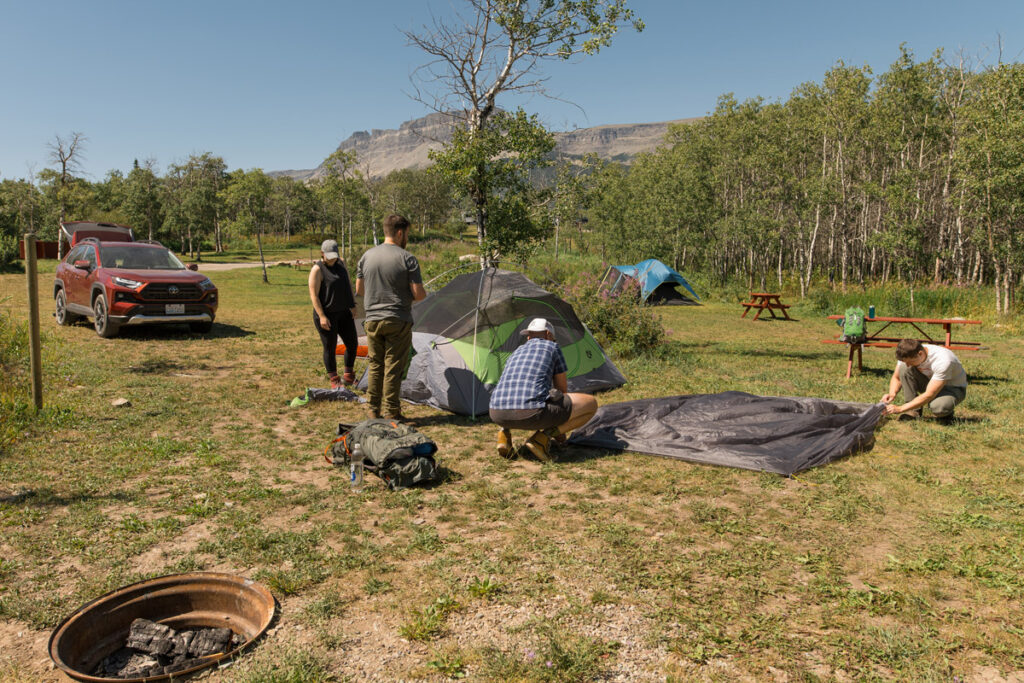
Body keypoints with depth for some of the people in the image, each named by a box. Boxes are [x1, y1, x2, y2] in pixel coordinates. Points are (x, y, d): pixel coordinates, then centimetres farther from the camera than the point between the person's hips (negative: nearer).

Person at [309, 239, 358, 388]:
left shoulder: (341, 263, 7)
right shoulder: (317, 270, -13)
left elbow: (348, 285, 16)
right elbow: (313, 295, -15)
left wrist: (352, 306, 12)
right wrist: (322, 316, -21)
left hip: (344, 313, 7)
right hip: (327, 315, -7)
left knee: (352, 344, 8)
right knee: (330, 348, 2)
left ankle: (348, 376, 26)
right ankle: (334, 380, 17)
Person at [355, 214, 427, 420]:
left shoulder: (367, 256, 7)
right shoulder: (407, 258, -9)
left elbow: (359, 289, 13)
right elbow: (419, 294, -11)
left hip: (372, 321, 5)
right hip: (398, 322, -4)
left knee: (375, 366, 13)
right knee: (393, 368, 2)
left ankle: (373, 412, 18)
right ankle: (391, 413, 7)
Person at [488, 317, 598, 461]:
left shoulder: (515, 353, 32)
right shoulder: (553, 348, 18)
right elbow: (562, 389, 24)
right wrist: (560, 430, 39)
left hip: (498, 416, 6)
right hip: (532, 412, -6)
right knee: (591, 404, 11)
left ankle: (504, 433, 12)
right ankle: (541, 438, -3)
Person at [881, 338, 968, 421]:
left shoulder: (943, 361, -35)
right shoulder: (907, 355, -19)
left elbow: (929, 395, -35)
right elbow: (896, 378, -1)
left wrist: (900, 409, -36)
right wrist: (892, 393, -24)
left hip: (953, 387, -5)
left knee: (938, 407, -40)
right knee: (904, 368, -23)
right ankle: (913, 411, -14)